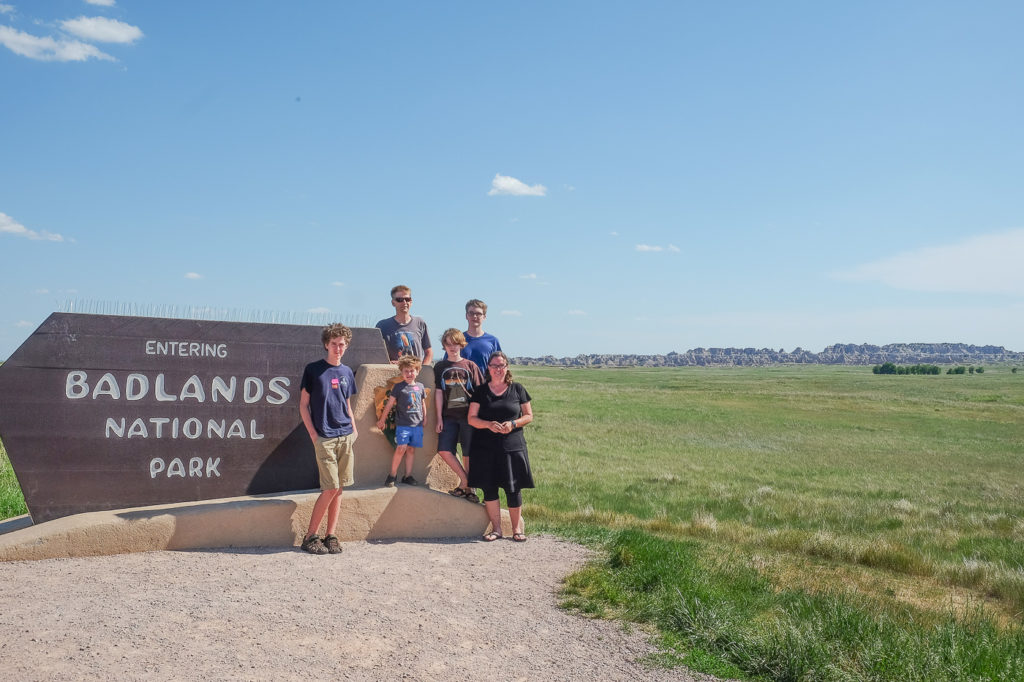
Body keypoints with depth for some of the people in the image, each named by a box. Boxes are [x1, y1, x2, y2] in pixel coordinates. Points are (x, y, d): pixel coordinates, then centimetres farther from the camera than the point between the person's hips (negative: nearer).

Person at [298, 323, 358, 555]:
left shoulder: (347, 372, 13)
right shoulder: (313, 369, 0)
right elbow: (303, 405, 0)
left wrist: (354, 429, 9)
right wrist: (313, 434, -7)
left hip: (346, 437, 5)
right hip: (324, 438, -5)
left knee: (338, 489, 5)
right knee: (331, 488, -9)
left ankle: (331, 536, 13)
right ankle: (310, 537, 3)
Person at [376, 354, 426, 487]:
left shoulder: (420, 386, 10)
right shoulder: (398, 387, -1)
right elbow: (389, 404, 4)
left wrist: (424, 419, 23)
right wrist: (382, 420, 8)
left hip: (417, 424, 4)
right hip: (402, 424, -4)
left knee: (411, 449, 6)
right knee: (401, 448, -13)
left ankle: (408, 476, 14)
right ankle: (392, 475, 1)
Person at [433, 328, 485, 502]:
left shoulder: (470, 366, 5)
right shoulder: (440, 367, 9)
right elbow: (438, 393, 7)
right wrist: (439, 418, 1)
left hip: (468, 415, -2)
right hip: (449, 416, 2)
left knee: (468, 453, -1)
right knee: (444, 450, -11)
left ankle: (470, 487, 15)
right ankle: (465, 481, 5)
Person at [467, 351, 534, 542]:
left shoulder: (517, 389, 7)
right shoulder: (480, 392, 7)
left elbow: (529, 416, 8)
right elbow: (472, 418, 4)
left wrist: (513, 423, -10)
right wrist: (489, 424, -15)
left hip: (512, 446, -1)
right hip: (486, 448, 1)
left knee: (513, 489, 0)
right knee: (489, 488, 1)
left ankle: (517, 528, 13)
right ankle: (496, 528, 13)